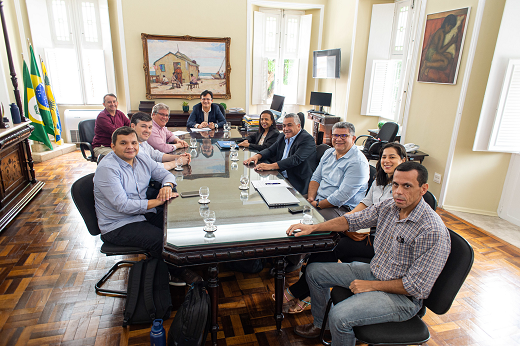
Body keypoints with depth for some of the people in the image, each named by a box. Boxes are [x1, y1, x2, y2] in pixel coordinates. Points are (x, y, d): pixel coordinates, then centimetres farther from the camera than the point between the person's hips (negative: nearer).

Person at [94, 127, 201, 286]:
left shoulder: (142, 158, 2)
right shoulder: (106, 168, -20)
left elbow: (166, 174, 10)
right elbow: (123, 206, -26)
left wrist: (167, 186, -16)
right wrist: (158, 201, -26)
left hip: (145, 213, 7)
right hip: (119, 225, -7)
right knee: (160, 238, -25)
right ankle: (175, 273, 0)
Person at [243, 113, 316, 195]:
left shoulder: (307, 139, -12)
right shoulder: (282, 137, 15)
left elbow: (295, 159, -24)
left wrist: (271, 166, -31)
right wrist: (257, 156, -7)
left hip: (297, 185, -7)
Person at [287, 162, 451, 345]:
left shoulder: (433, 233, -26)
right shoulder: (388, 206, -6)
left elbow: (416, 287, -23)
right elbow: (351, 220, 4)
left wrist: (371, 285, -18)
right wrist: (313, 227, -6)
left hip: (402, 296, -8)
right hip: (374, 271, 8)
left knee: (339, 316, -29)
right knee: (314, 271, 9)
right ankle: (320, 325, 30)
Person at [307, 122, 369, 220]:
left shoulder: (358, 162, -16)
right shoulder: (329, 152, 11)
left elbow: (342, 196, -22)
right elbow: (316, 178, 12)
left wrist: (317, 205, -16)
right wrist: (310, 199, -5)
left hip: (341, 208, -7)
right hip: (317, 199, 8)